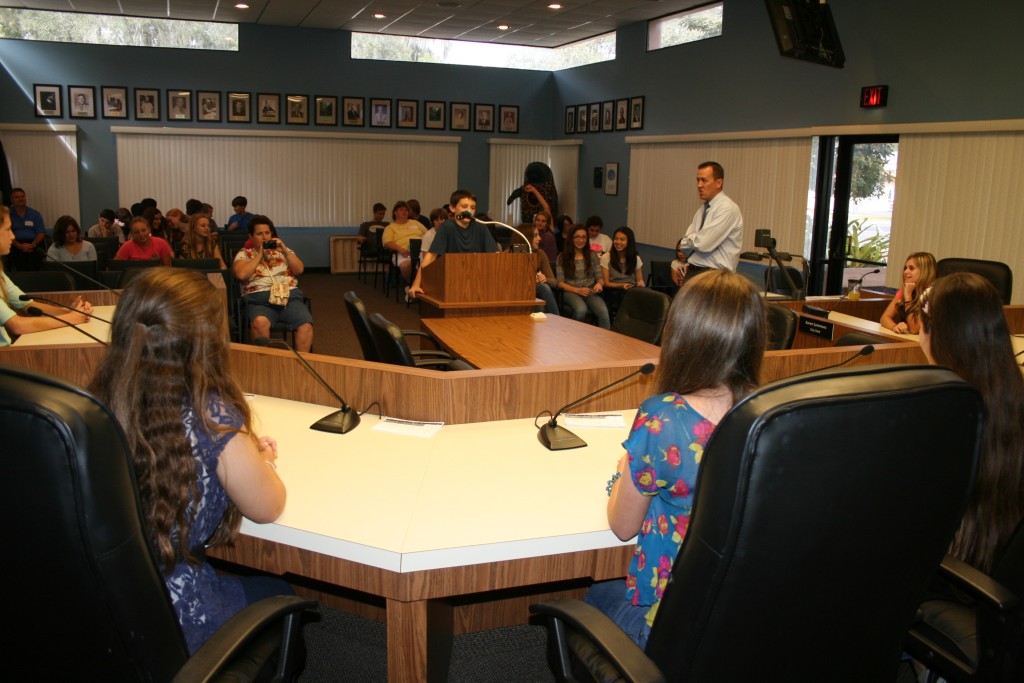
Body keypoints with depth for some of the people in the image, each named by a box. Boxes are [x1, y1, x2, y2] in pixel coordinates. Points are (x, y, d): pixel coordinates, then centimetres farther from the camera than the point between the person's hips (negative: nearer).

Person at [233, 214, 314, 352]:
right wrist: (260, 255, -1)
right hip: (259, 298, -2)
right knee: (260, 322, -37)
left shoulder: (283, 250, 22)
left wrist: (285, 250, -1)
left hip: (290, 295, 2)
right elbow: (241, 274, -6)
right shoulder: (244, 254, 14)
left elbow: (299, 270, 10)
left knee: (306, 325, -28)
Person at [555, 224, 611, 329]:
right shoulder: (562, 257, 8)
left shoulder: (592, 255, 16)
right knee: (581, 310, -37)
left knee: (603, 311, -32)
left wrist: (599, 284, -12)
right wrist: (577, 290, -15)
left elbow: (599, 277, 14)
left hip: (591, 292, 2)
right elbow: (560, 283, 2)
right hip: (571, 292, -2)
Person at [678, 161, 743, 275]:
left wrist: (690, 237, 1)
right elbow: (686, 243, 13)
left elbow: (703, 243, -17)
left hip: (714, 274, -8)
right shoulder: (703, 208, 14)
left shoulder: (727, 208, -11)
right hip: (694, 270, 8)